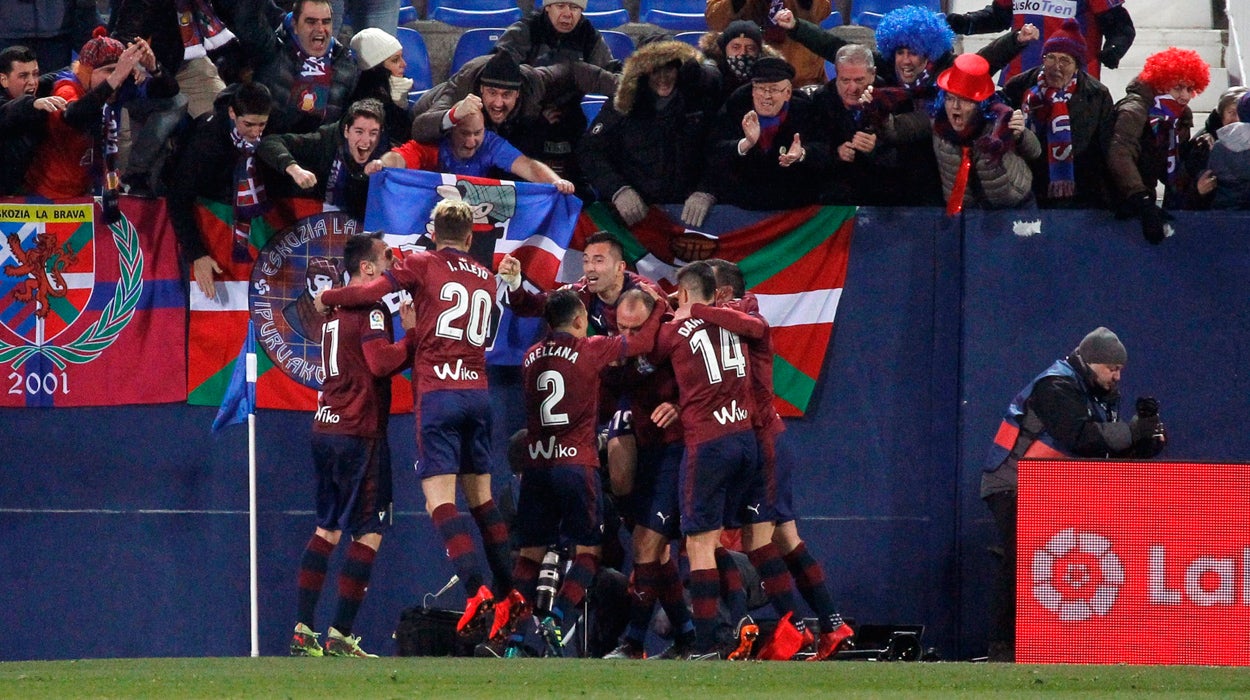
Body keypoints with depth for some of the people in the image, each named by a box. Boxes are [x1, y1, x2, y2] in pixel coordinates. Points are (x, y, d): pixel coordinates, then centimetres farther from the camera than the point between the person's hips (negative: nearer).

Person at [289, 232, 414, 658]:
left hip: (326, 428, 9)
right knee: (369, 532, -5)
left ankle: (303, 631, 11)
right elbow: (382, 362, -24)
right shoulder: (370, 307, -11)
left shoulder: (334, 309, 16)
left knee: (327, 529, 14)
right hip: (359, 432, -9)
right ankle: (339, 637, -8)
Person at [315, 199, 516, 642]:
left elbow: (368, 293, -4)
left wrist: (326, 298, 14)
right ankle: (508, 592, 16)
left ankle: (477, 591, -24)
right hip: (478, 391, 5)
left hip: (437, 390, -5)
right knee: (481, 495, 16)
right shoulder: (486, 279, 16)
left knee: (439, 498, -10)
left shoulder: (423, 266, 1)